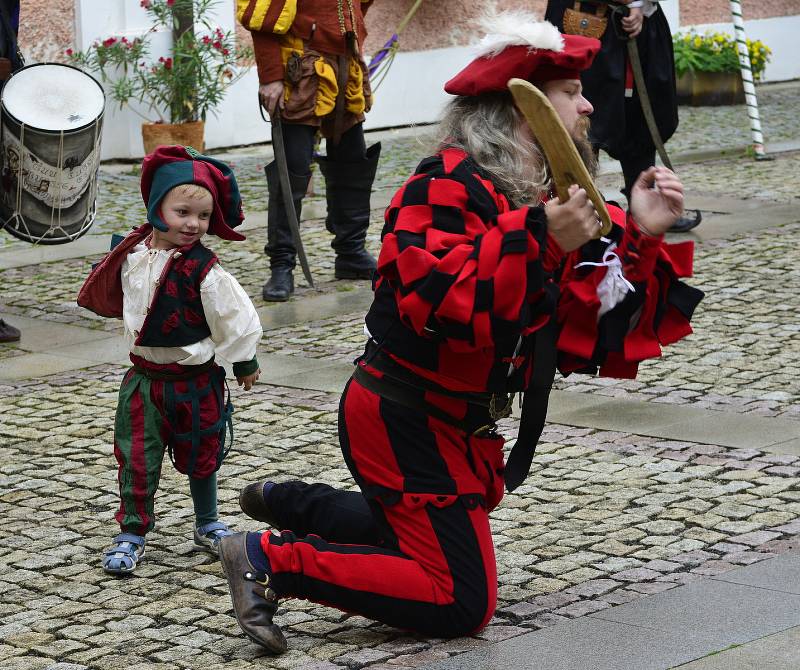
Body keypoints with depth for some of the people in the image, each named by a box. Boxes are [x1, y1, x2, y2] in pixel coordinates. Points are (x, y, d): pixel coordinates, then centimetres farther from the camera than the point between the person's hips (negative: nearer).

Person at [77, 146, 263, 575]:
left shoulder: (204, 270, -19)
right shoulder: (133, 254, -6)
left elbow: (233, 319, -10)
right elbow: (114, 296, 16)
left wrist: (244, 362, -3)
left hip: (196, 380, -3)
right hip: (145, 376, 3)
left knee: (200, 457, 13)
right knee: (136, 459, 1)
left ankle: (207, 525, 32)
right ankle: (132, 534, 11)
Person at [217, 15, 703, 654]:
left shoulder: (542, 198, 7)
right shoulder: (448, 185, -19)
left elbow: (584, 326, 1)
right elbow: (433, 297, -35)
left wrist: (640, 236, -11)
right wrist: (539, 238, -38)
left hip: (456, 424, 10)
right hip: (404, 417, -10)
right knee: (461, 603, -10)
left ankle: (290, 504, 39)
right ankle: (270, 560, -6)